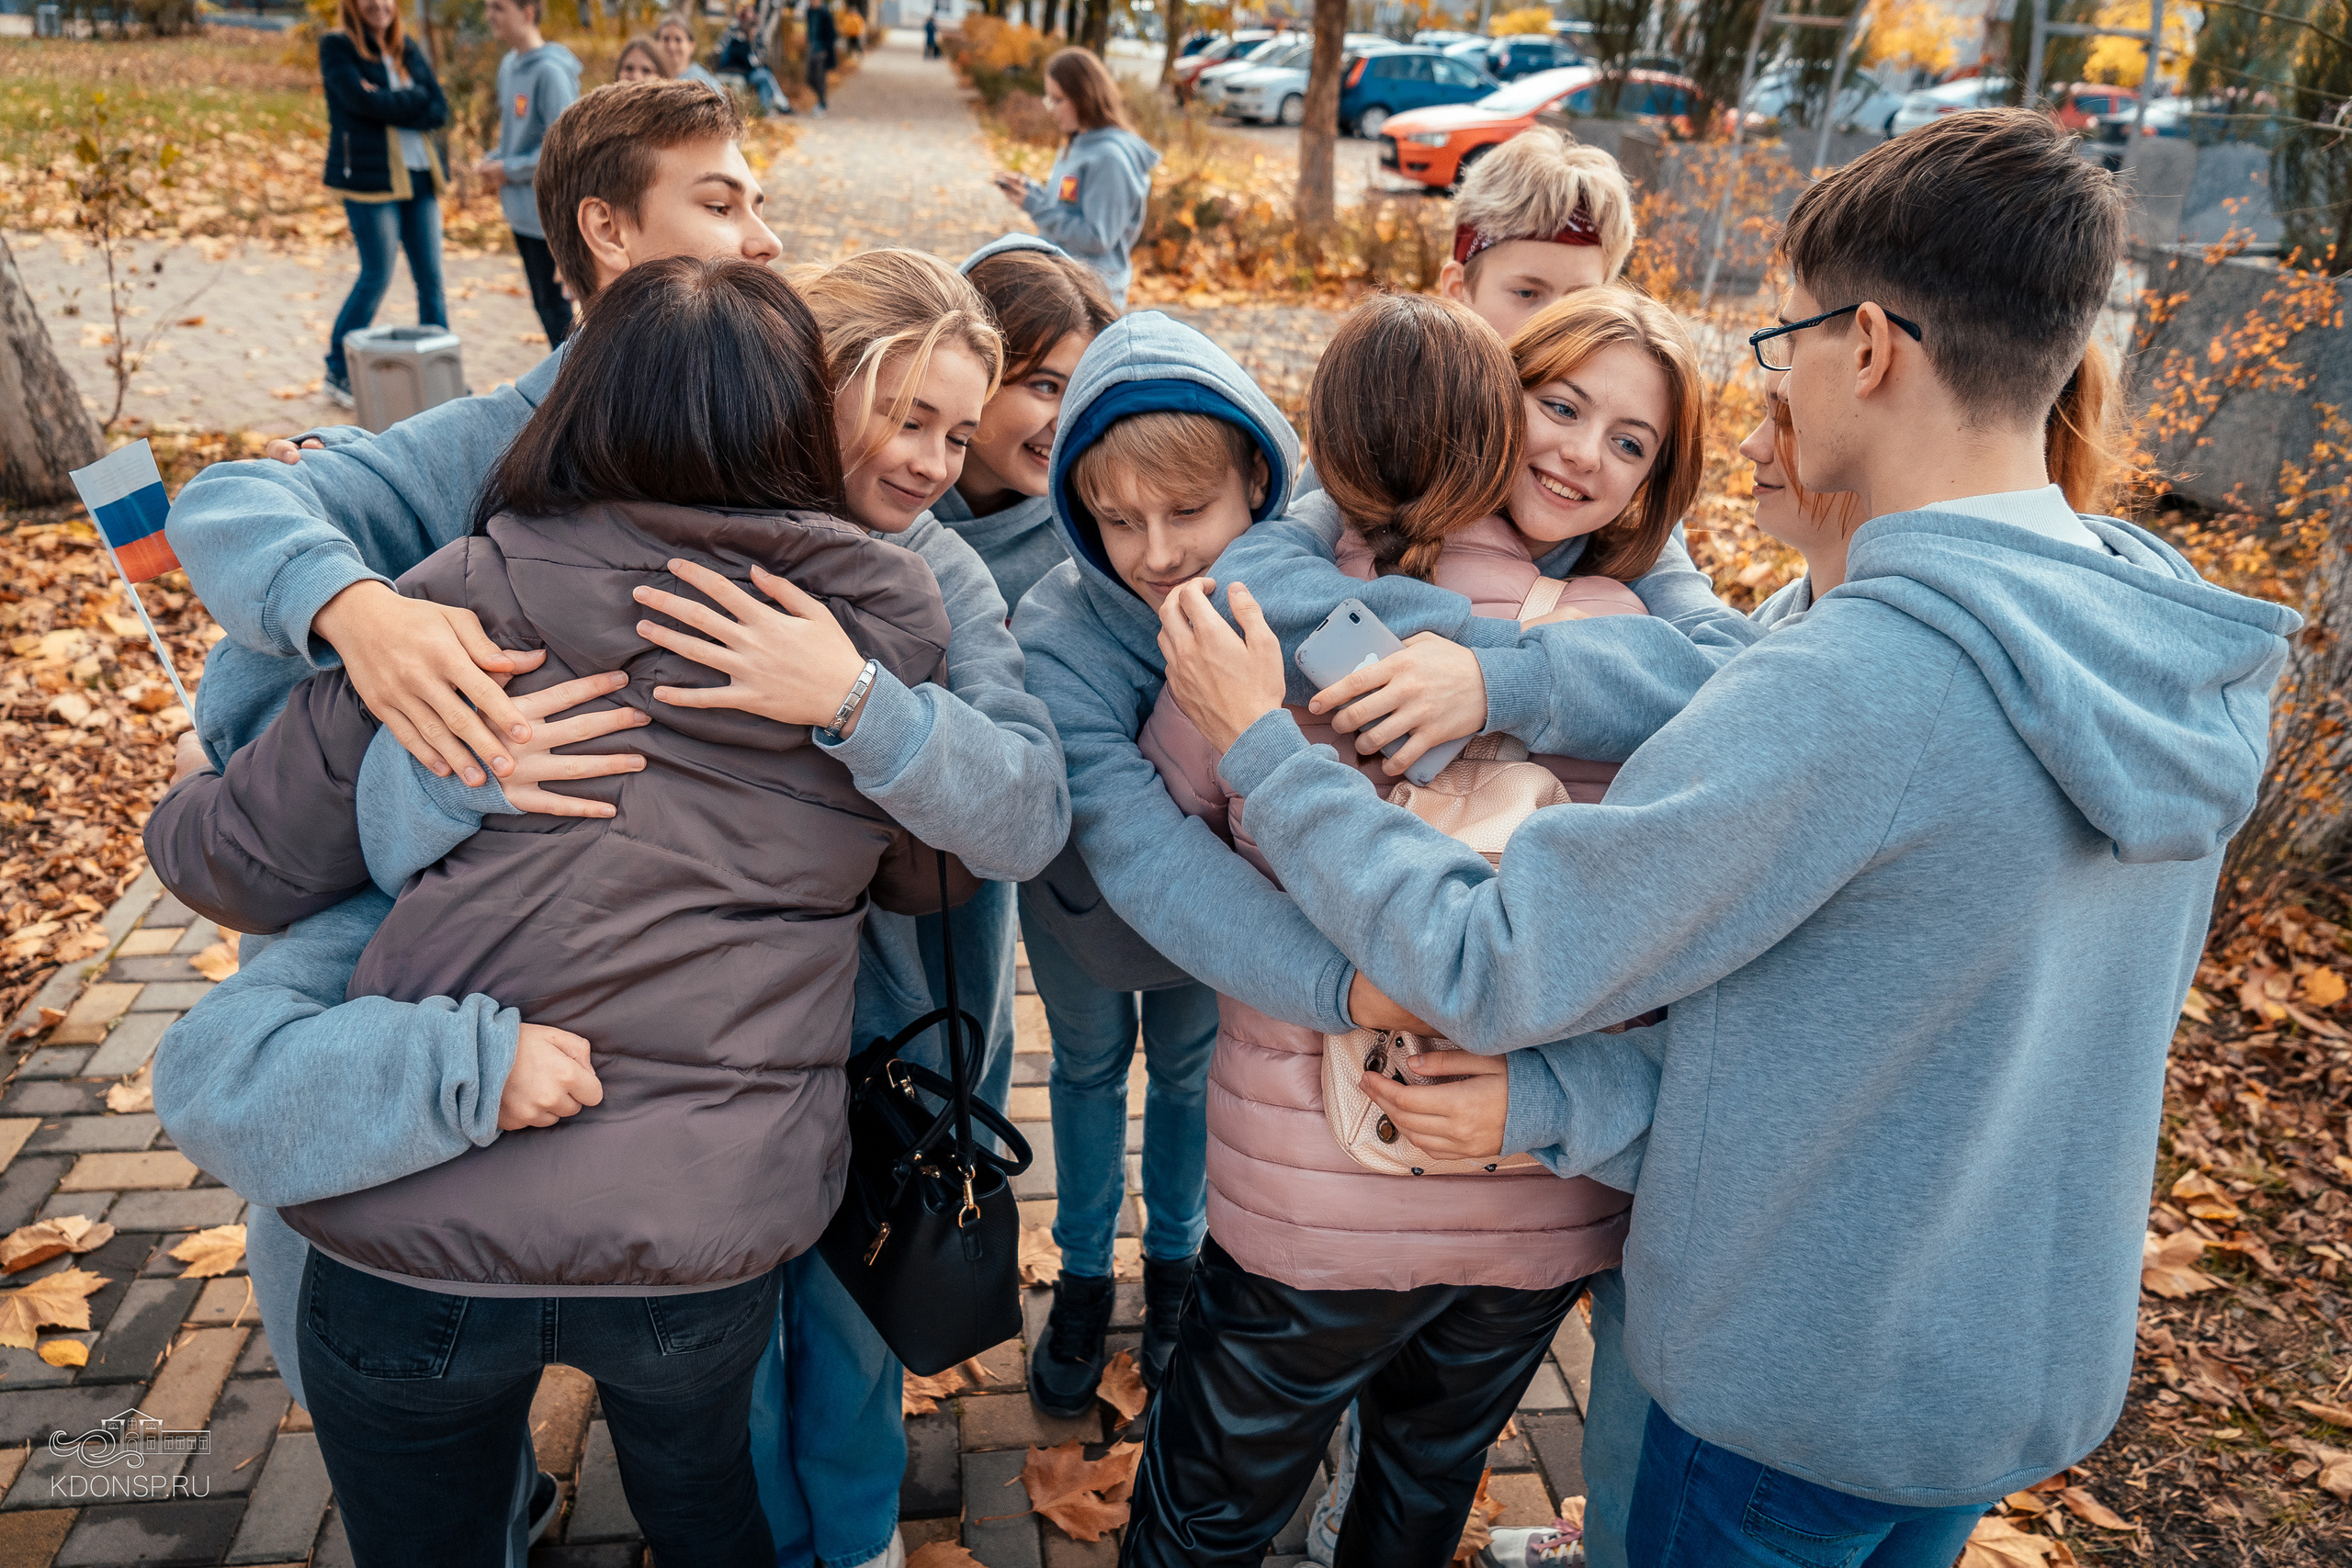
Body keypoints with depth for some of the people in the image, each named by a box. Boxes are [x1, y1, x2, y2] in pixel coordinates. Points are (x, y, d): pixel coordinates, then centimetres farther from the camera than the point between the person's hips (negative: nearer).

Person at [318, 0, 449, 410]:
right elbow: (361, 99, -16)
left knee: (431, 278, 4)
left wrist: (389, 104, -10)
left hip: (419, 176, 5)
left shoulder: (407, 49, 13)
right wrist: (413, 101, -7)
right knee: (376, 277, -3)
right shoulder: (337, 46, -1)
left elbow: (439, 111, 2)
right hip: (369, 177, -5)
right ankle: (338, 373, 11)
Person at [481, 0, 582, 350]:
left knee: (554, 307, -1)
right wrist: (491, 162, 3)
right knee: (544, 305, 16)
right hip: (521, 213, 9)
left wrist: (508, 170, -14)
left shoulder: (550, 71, -16)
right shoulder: (508, 65, 10)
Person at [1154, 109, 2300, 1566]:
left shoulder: (1847, 686, -33)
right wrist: (1568, 1098, -7)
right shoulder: (2206, 665, -6)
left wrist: (1262, 745, -15)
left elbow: (1494, 966, -26)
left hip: (1800, 1377, -7)